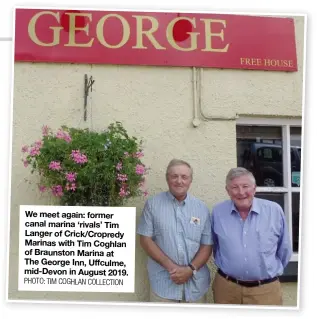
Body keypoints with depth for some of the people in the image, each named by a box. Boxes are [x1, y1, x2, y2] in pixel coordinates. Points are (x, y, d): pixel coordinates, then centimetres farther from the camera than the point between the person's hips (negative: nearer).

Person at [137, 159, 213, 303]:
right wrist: (171, 266, -14)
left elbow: (207, 245, 3)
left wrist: (191, 269, -12)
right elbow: (145, 239, -5)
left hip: (196, 283, 3)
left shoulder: (201, 208, 2)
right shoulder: (153, 204, -4)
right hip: (163, 283, -2)